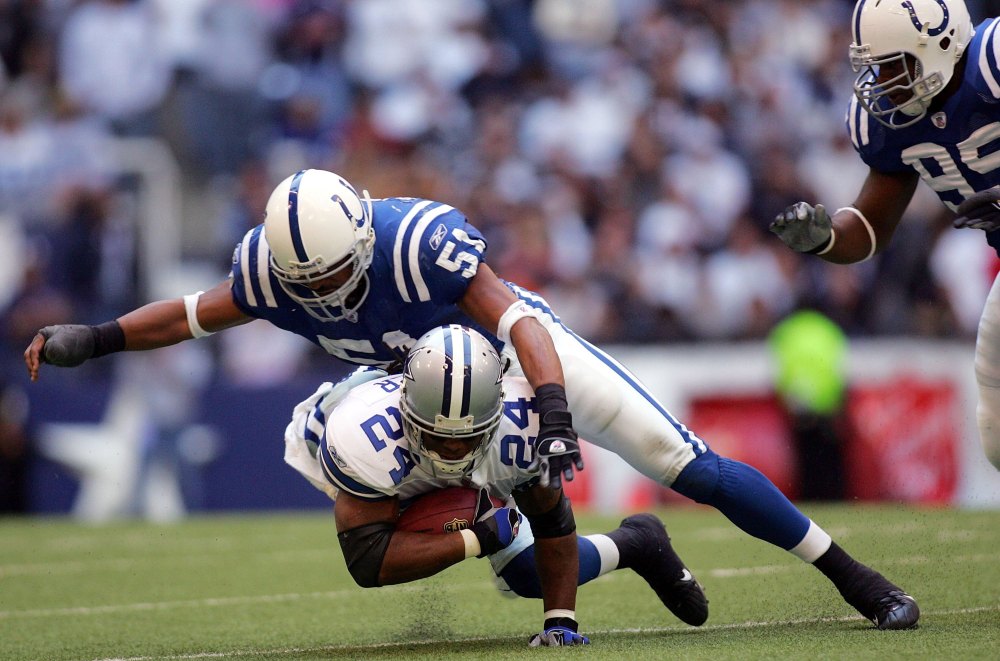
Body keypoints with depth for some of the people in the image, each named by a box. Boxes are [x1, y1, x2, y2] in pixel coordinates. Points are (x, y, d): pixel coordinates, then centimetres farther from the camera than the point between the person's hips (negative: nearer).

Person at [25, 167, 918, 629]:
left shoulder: (420, 242, -39)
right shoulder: (274, 268, -21)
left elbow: (517, 320, -40)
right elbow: (197, 314, -3)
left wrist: (555, 419, -52)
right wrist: (93, 339, -11)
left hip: (521, 360, -5)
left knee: (691, 467, -9)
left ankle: (851, 576, 1)